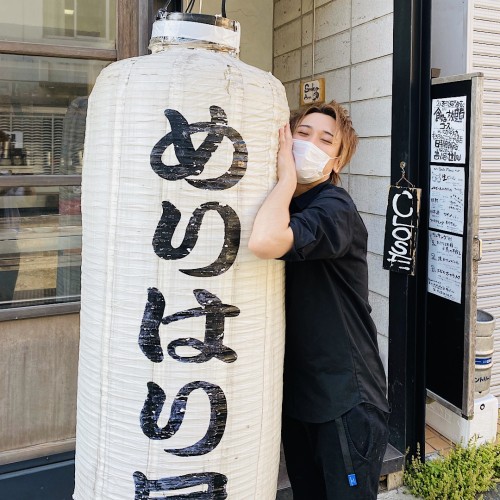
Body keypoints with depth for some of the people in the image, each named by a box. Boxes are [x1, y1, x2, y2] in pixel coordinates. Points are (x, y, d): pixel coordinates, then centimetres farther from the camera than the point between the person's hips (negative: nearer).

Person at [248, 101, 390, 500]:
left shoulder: (335, 209, -19)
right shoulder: (284, 204, 6)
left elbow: (264, 242, -38)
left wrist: (288, 174, -24)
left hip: (346, 401, -7)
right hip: (295, 391, 7)